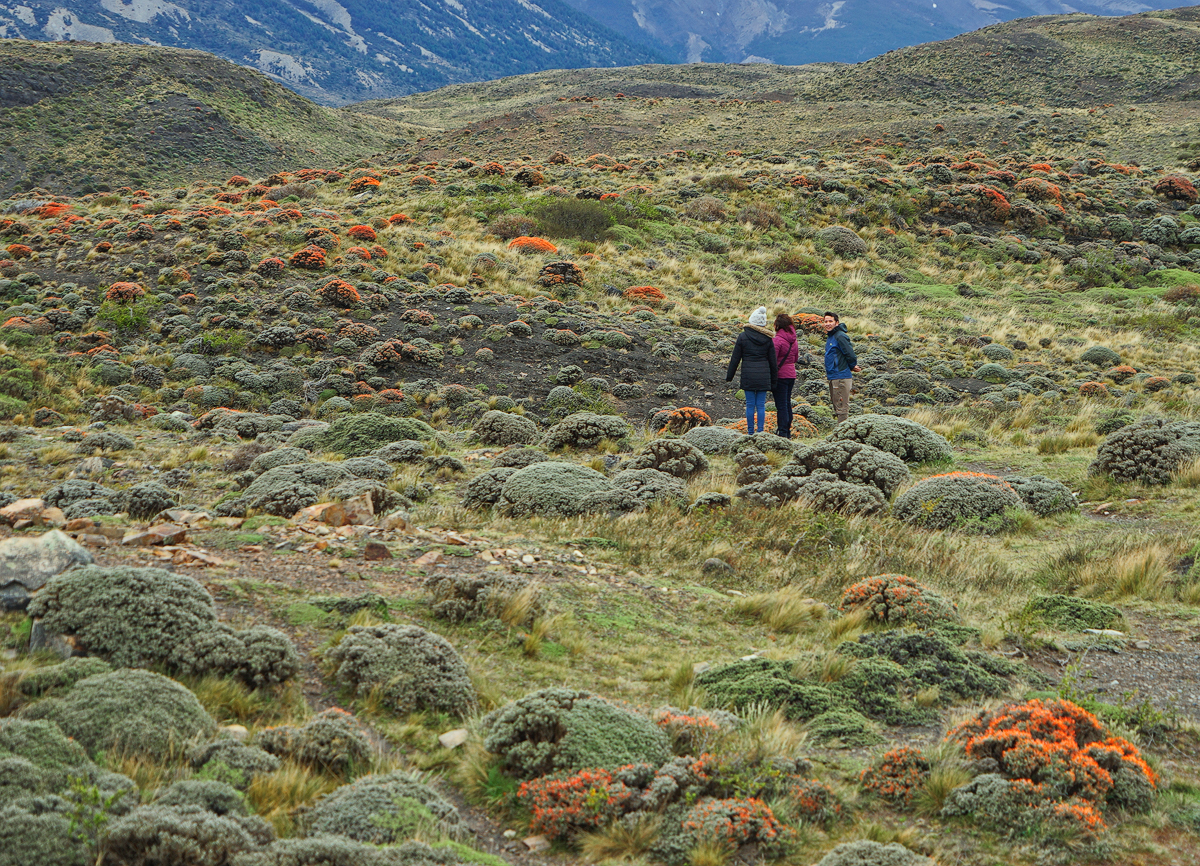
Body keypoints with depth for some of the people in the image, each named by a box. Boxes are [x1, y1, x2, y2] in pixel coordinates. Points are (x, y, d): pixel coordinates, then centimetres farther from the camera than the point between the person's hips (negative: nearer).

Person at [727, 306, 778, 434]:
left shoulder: (743, 336, -2)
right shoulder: (768, 338, 2)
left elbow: (735, 358, 0)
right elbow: (773, 361, 4)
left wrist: (729, 376, 8)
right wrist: (774, 380, 11)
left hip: (748, 375, -1)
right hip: (763, 375, 1)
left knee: (750, 405, 4)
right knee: (761, 405, 5)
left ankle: (750, 432, 5)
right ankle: (760, 431, 3)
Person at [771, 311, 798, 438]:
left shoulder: (778, 340, -16)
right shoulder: (794, 340, 6)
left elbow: (772, 359, -17)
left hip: (780, 375, -7)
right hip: (791, 374, 7)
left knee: (781, 405, -4)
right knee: (787, 403, 15)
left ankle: (782, 432, -4)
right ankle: (788, 431, 19)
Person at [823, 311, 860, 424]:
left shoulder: (840, 337, -15)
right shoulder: (830, 337, 15)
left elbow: (851, 355, -17)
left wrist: (852, 367, 1)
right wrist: (852, 367, 16)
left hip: (841, 377, -10)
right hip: (833, 377, 10)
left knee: (842, 408, -8)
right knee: (837, 407, 15)